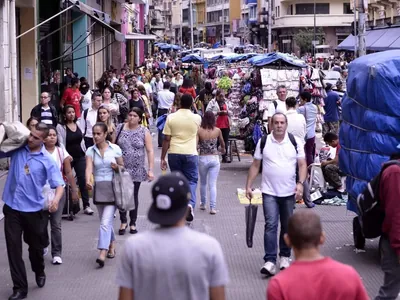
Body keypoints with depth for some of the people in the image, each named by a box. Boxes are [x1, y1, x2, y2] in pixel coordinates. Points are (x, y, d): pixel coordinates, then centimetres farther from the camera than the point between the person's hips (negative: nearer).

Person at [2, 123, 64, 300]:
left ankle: (39, 272, 45)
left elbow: (59, 184, -10)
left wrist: (56, 198, -31)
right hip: (12, 207, 1)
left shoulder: (47, 160, -6)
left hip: (33, 209, -1)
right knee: (13, 247, -2)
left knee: (35, 245, 16)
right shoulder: (17, 149, -1)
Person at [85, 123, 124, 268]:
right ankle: (112, 246, 34)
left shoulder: (115, 149, -1)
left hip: (112, 188, -3)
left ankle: (102, 253, -18)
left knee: (105, 222, -13)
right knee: (105, 221, 14)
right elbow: (89, 168, -13)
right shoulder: (91, 151, 2)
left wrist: (117, 167, -14)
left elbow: (123, 167, 9)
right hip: (98, 188, 3)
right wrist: (88, 181, -33)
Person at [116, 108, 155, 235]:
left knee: (134, 196, 7)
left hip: (137, 170, 0)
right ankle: (123, 221, 16)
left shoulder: (144, 132, -1)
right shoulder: (120, 128, 2)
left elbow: (150, 151, -3)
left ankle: (133, 223, 19)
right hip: (121, 169, 0)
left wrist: (150, 170, -9)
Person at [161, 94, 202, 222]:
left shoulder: (171, 117, -4)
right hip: (190, 153, -1)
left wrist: (162, 158, 2)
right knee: (191, 180, 8)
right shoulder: (197, 118, -3)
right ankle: (190, 204, -16)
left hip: (174, 153, 1)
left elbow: (166, 139, -4)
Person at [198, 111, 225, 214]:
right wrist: (223, 149, 34)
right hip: (215, 158, 1)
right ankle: (213, 207, -4)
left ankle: (203, 204, 30)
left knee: (203, 183, 19)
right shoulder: (217, 130, -5)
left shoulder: (199, 130, -12)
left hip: (203, 158, 0)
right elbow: (222, 143, 12)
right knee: (213, 184, 2)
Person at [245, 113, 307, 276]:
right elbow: (255, 165, 6)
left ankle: (285, 257, 26)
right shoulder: (263, 142, 1)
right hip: (269, 192, -1)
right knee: (271, 225, -11)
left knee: (287, 226, 11)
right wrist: (248, 186, 1)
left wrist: (300, 183, -14)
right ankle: (270, 261, -13)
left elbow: (302, 165, 1)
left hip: (289, 192, 1)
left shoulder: (295, 142, 1)